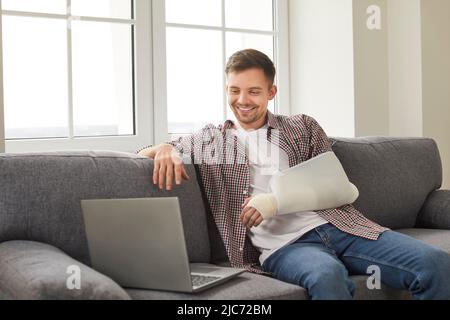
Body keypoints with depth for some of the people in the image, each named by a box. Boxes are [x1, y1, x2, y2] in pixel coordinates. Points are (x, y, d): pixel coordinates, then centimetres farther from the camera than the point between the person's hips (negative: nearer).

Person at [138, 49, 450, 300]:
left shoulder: (304, 126, 20)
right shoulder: (210, 140, 19)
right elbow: (144, 153, 21)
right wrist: (164, 150, -5)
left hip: (335, 224, 3)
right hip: (283, 245, -2)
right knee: (328, 276, -41)